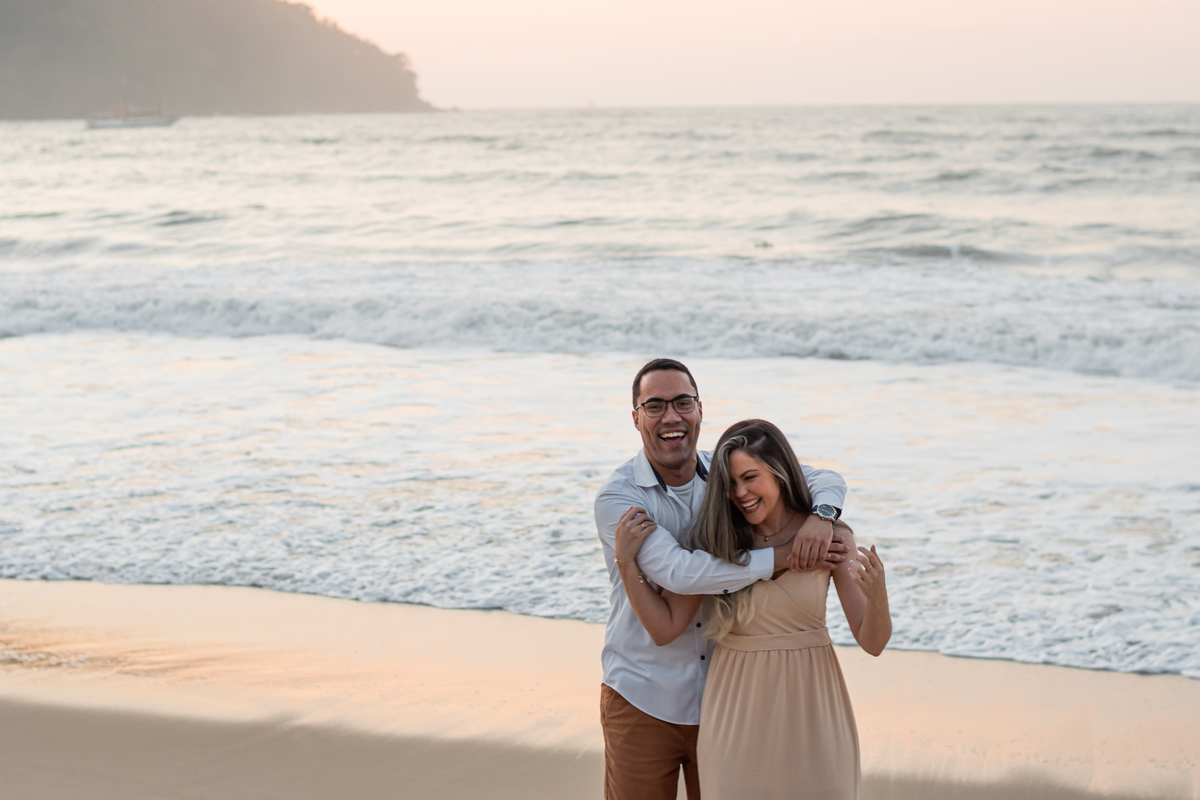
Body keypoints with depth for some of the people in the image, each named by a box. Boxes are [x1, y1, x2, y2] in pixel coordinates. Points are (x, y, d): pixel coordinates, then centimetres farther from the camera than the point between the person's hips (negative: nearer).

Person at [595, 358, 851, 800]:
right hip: (642, 702, -4)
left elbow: (824, 479, 6)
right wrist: (785, 557, -29)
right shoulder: (617, 498, -14)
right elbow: (678, 572, -27)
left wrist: (820, 515, -19)